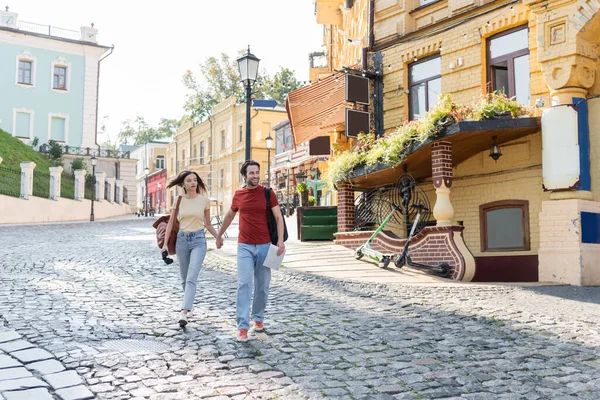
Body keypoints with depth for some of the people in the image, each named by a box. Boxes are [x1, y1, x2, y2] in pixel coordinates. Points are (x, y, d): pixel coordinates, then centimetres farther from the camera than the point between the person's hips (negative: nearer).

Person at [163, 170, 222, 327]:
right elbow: (171, 223, 6)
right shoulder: (178, 200, 2)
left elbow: (208, 224, 7)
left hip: (198, 240, -2)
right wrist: (165, 243, 1)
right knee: (185, 278, 13)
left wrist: (218, 236, -9)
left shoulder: (204, 200, -1)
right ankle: (189, 305, 36)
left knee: (192, 278, -15)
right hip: (182, 239, 3)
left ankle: (184, 312, -21)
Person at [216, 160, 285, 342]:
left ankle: (258, 318, 29)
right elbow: (229, 215, 21)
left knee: (262, 286, 9)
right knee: (244, 284, -8)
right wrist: (219, 235, 29)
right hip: (245, 246, 0)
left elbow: (278, 218, -2)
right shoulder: (238, 195, 5)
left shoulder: (268, 193, -2)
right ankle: (242, 326, -8)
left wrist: (280, 240, -13)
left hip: (264, 246, 0)